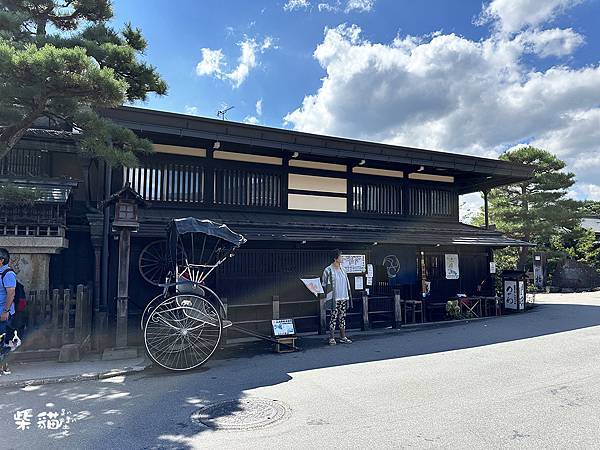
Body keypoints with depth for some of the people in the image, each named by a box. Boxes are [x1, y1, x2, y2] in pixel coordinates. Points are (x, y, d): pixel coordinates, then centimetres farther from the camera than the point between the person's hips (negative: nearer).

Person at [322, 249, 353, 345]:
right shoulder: (328, 270, -9)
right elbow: (324, 284, -5)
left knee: (342, 317, 10)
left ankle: (343, 337, 18)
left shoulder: (342, 269, 10)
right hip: (334, 298, -6)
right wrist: (328, 296, -10)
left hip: (343, 298, 6)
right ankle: (332, 338, 6)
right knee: (333, 317, -2)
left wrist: (348, 296, 15)